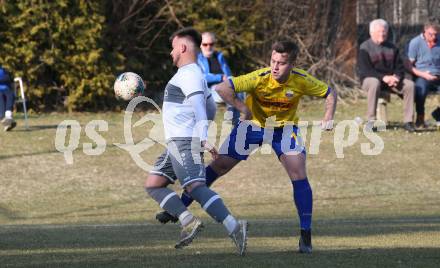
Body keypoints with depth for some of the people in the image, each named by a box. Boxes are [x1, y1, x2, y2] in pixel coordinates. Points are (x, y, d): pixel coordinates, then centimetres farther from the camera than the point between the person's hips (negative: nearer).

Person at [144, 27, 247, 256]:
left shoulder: (189, 74, -11)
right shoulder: (190, 74, 22)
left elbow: (199, 105, -24)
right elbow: (209, 104, 31)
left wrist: (203, 139, -34)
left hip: (184, 142, -11)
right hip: (176, 143, 11)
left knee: (195, 186, -25)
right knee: (152, 185, 10)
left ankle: (234, 228, -34)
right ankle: (188, 221, -4)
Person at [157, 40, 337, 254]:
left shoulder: (302, 81, -23)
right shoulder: (260, 78, -31)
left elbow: (330, 93, -6)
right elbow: (222, 88, -34)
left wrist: (328, 118, -21)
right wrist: (242, 108, -35)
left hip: (284, 128, 0)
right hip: (254, 124, 0)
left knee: (299, 173, -18)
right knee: (218, 166, 0)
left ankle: (305, 236, -10)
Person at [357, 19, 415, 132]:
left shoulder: (392, 48, 15)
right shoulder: (365, 48, -3)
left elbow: (400, 67, 11)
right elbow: (364, 70, -14)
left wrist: (396, 77, -14)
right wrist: (383, 77, -26)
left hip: (391, 79, 5)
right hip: (370, 79, -5)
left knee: (409, 84, -20)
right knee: (374, 83, -41)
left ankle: (407, 121, -21)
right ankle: (370, 122, -39)